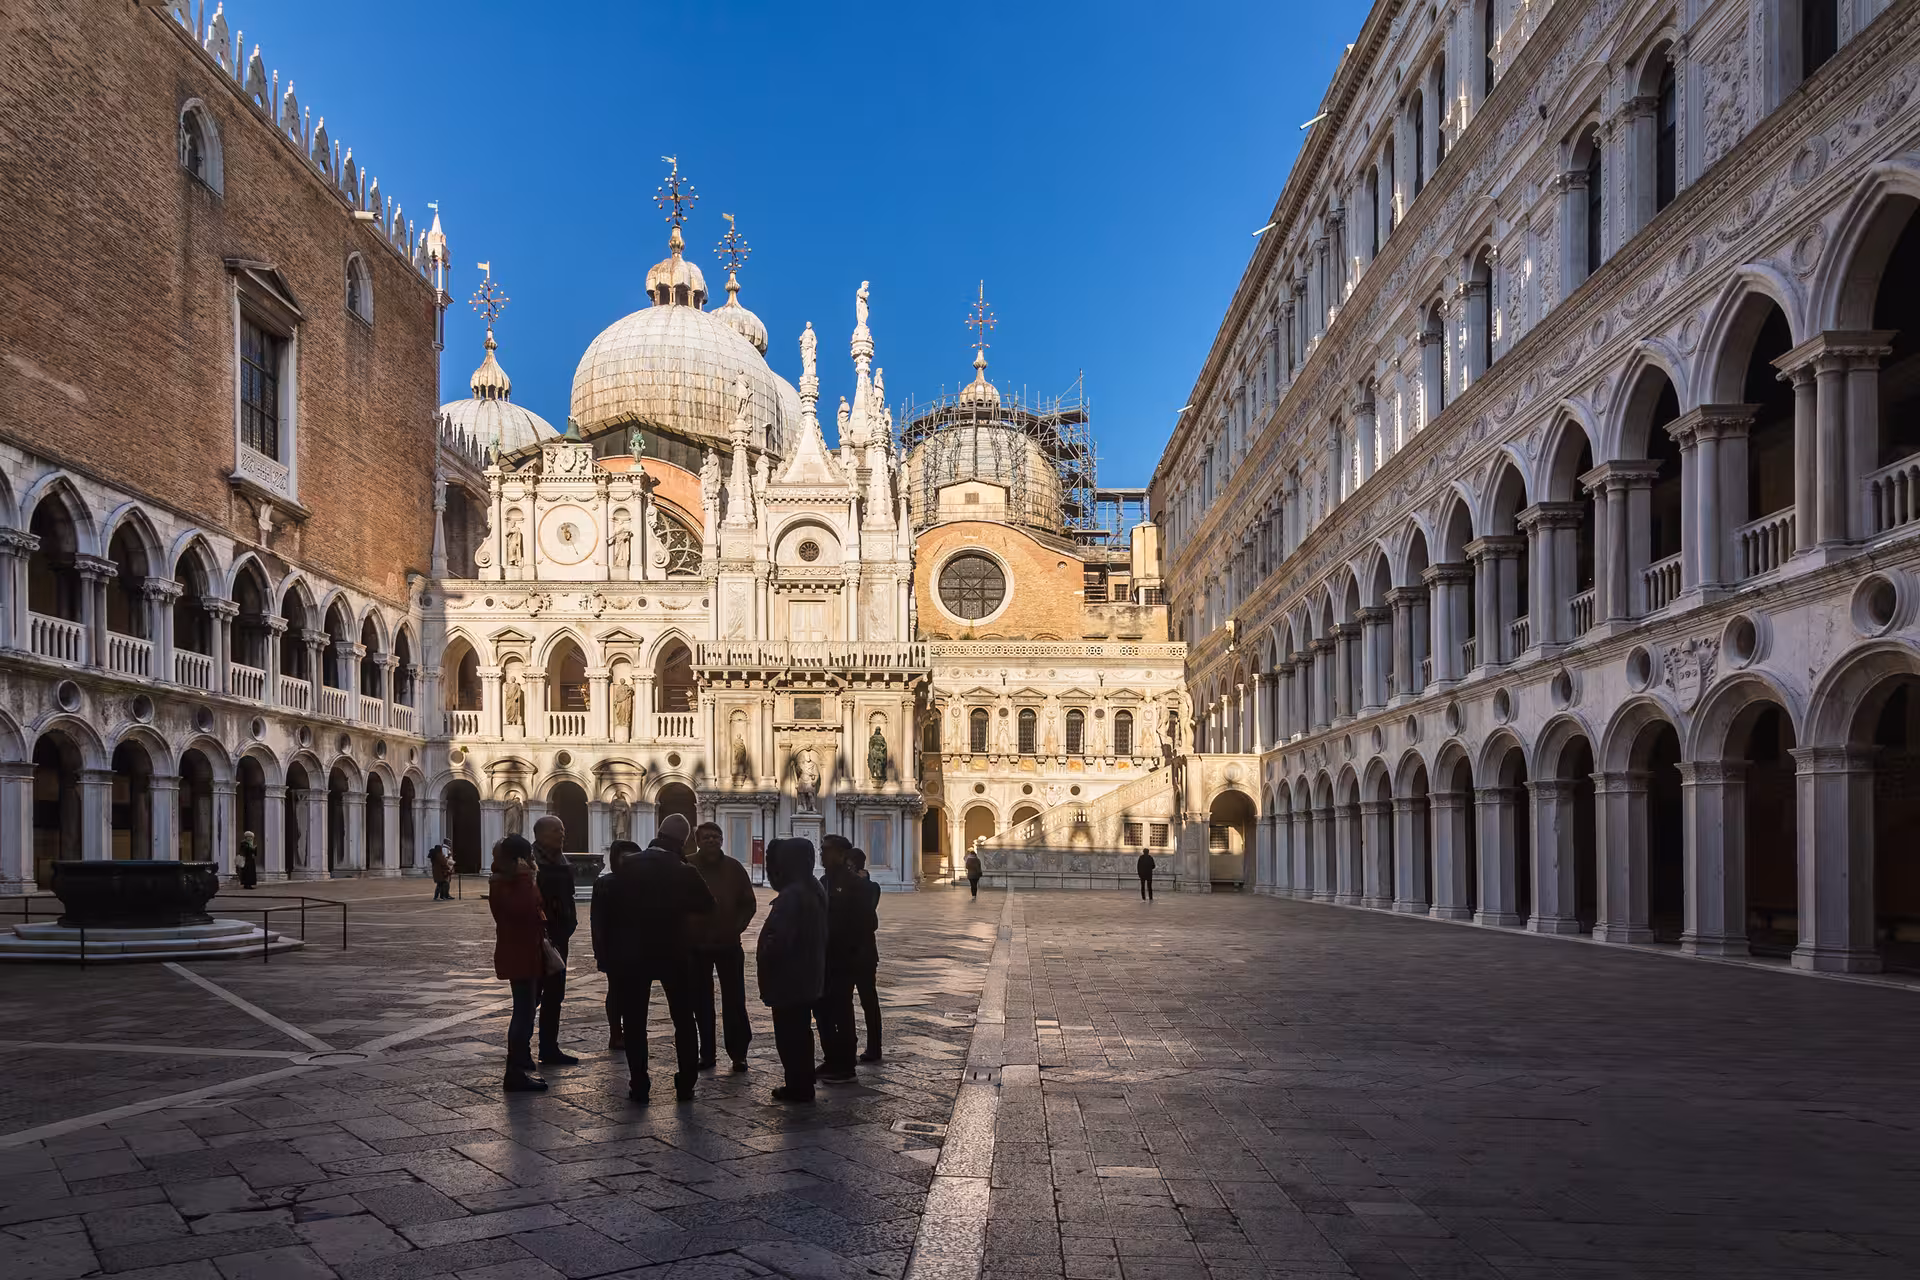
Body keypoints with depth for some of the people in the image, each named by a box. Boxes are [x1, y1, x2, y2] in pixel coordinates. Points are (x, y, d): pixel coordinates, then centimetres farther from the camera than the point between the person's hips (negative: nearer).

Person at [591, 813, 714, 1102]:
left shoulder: (627, 866, -7)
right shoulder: (684, 872, -10)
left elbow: (604, 902, -3)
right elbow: (706, 904, 0)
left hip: (631, 954, 0)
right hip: (673, 954, 0)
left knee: (635, 1024, 8)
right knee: (684, 1020, 12)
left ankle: (639, 1086, 6)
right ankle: (685, 1084, 11)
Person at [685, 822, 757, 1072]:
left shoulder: (734, 868, 0)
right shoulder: (686, 867, -4)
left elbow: (749, 904, 5)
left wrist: (736, 927, -6)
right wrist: (685, 931, -7)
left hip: (728, 944, 0)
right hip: (695, 945, 0)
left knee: (734, 1002, 1)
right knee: (701, 1003, 8)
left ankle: (738, 1054, 7)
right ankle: (707, 1054, 18)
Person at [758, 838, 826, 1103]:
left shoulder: (791, 896, -23)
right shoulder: (813, 890, 9)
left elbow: (778, 939, -27)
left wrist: (763, 961, -9)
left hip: (788, 979, -10)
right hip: (807, 979, 10)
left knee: (788, 1034, 0)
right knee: (801, 1031, 18)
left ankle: (797, 1086, 5)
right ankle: (803, 1084, 27)